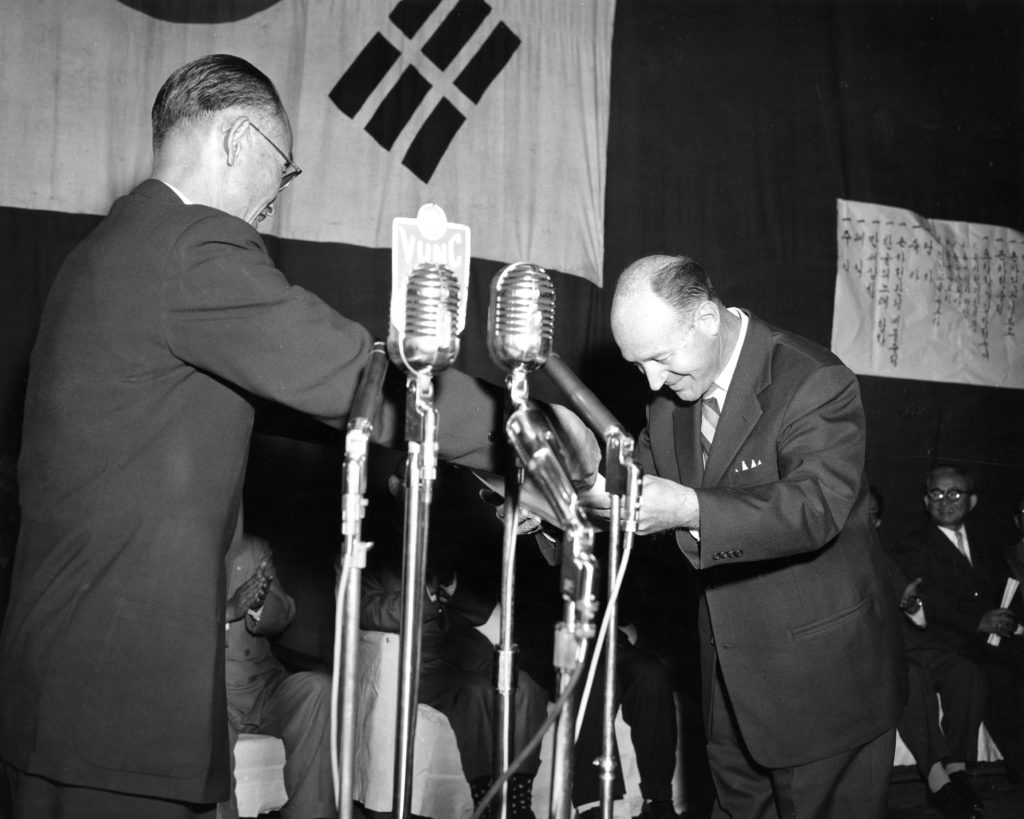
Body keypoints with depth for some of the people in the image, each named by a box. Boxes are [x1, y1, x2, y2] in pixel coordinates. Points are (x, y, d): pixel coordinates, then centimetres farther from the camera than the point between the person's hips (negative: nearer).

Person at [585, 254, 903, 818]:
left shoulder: (815, 384, -22)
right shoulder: (672, 396, 1)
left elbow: (817, 507, -32)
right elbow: (642, 475, 11)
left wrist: (689, 509, -42)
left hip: (821, 671, -6)